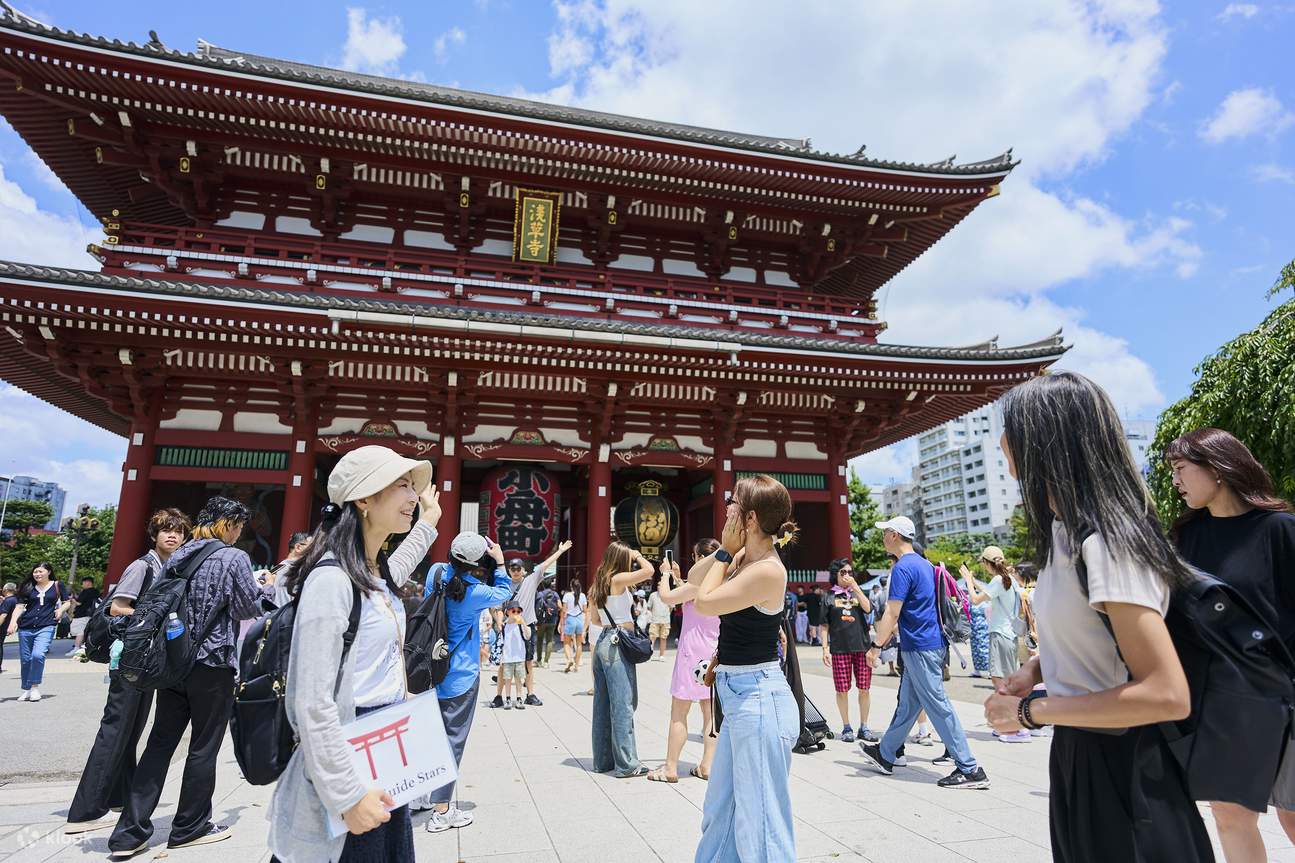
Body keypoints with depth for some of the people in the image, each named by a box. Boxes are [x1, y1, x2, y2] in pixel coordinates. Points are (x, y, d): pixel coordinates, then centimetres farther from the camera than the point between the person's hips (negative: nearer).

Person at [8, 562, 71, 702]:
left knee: (38, 655, -20)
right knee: (25, 659, 7)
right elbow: (19, 606, 4)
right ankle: (26, 690, 22)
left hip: (46, 627, -3)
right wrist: (13, 622, -10)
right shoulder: (28, 588, 11)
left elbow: (68, 602, 15)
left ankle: (35, 687, -5)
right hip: (25, 628, 3)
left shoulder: (57, 585, 8)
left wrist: (61, 609, -5)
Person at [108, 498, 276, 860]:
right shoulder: (234, 558, -13)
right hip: (213, 664, -6)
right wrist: (267, 590, 10)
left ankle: (130, 832, 13)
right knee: (203, 748, 7)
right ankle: (189, 827, 19)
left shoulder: (177, 555, 7)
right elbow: (248, 608, -9)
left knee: (160, 744, 12)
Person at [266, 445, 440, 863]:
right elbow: (313, 703, -23)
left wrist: (427, 523, 42)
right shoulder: (332, 578, -21)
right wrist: (348, 794, -21)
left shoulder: (378, 573, 6)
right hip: (349, 769, -9)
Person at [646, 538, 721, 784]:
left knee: (678, 714, 1)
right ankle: (707, 765, 15)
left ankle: (670, 768, 7)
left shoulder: (698, 582, -18)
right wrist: (677, 578, 18)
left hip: (693, 652, -8)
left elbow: (666, 597, -16)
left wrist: (666, 574, 0)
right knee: (710, 712, 11)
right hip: (714, 653, 8)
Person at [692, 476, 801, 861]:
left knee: (760, 820, 5)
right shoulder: (745, 558, 6)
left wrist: (726, 550, -9)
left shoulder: (767, 570, -22)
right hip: (741, 696, 10)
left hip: (758, 698, -10)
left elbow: (703, 602, -16)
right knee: (720, 810, 24)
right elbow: (696, 576, 20)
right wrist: (723, 550, 8)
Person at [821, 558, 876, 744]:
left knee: (864, 689, 5)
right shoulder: (830, 597, 5)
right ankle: (846, 727, 16)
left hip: (862, 646, 2)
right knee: (842, 690, 2)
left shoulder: (858, 593, 12)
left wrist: (855, 587, -10)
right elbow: (825, 626, 5)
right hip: (840, 648, -2)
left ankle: (864, 727, 18)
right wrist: (825, 649, -2)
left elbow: (868, 608, -8)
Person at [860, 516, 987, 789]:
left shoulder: (903, 568, -17)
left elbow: (892, 614, -19)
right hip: (931, 642, 10)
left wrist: (875, 646, -12)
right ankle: (885, 754, 27)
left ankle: (970, 769, 5)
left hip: (919, 648, -10)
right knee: (907, 703, 16)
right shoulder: (924, 564, 13)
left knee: (939, 707, -2)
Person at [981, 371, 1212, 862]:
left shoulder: (1105, 542, -26)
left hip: (1121, 768, -9)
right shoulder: (1065, 531, 3)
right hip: (1079, 753, 9)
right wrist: (1034, 670, 2)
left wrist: (1030, 711, -21)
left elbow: (1168, 695, -27)